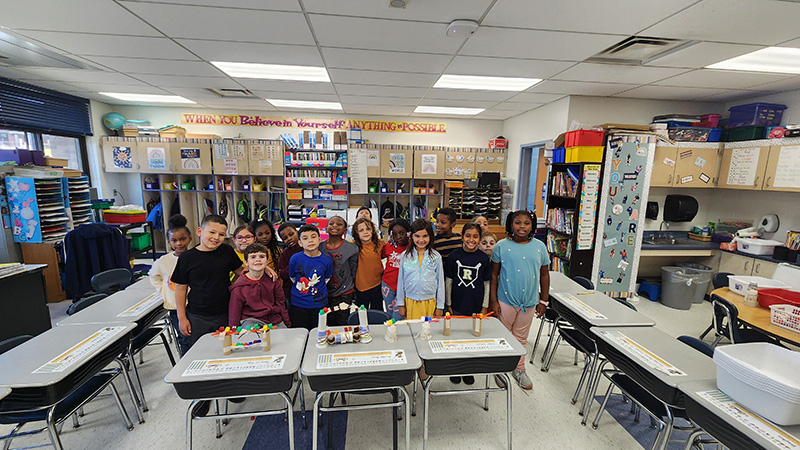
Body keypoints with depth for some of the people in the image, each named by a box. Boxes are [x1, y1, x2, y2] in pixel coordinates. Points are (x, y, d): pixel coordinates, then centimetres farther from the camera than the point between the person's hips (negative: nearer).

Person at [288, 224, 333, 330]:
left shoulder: (327, 261, -8)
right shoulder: (295, 259, -10)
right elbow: (292, 278, 6)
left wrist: (318, 289, 7)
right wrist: (301, 287, 8)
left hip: (320, 305, 1)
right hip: (298, 305, 0)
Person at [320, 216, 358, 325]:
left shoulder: (351, 248, -8)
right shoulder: (320, 247, -2)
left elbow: (353, 273, -1)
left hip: (344, 294, -2)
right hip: (325, 294, 2)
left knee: (342, 323, 5)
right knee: (329, 324, 11)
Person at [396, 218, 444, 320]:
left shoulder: (436, 256, -1)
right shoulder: (405, 255, 0)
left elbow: (440, 282, 4)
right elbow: (401, 280, 5)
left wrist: (440, 306, 4)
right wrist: (400, 304, 7)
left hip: (430, 303, 0)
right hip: (410, 302, 1)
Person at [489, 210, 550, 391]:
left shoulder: (539, 247, 0)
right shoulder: (502, 246, -8)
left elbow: (544, 275, 8)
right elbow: (494, 275, -4)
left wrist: (543, 301, 7)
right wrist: (493, 300, -7)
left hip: (529, 302, 2)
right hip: (505, 300, -2)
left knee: (521, 337, 18)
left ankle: (519, 369, 36)